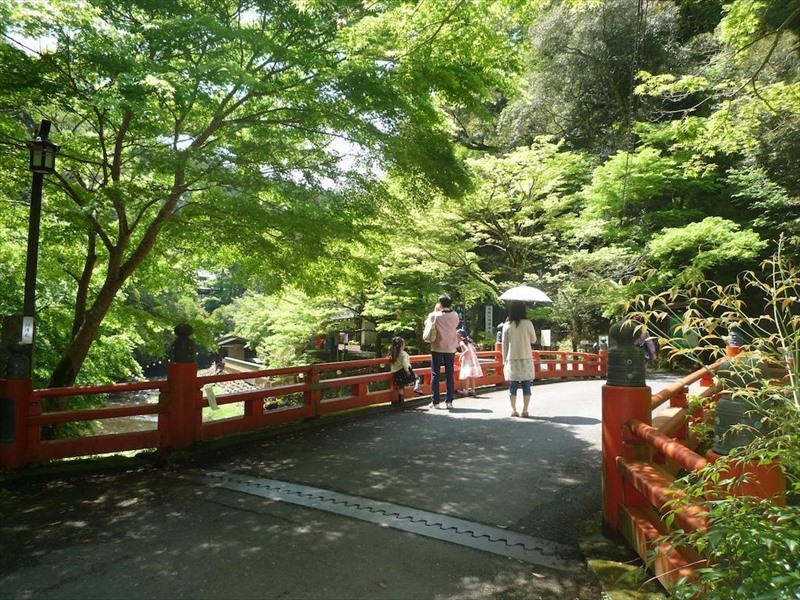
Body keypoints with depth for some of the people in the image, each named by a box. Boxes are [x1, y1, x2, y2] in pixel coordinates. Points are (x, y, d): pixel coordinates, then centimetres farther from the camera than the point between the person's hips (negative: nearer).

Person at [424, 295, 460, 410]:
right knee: (450, 375, 9)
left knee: (435, 375, 4)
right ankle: (449, 401, 10)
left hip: (437, 348, -2)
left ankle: (436, 402, 4)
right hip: (450, 349, 3)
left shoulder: (434, 315, -11)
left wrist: (435, 310, 9)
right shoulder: (455, 316, -2)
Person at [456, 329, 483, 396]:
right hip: (473, 359, 8)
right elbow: (475, 350, 14)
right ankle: (473, 390, 16)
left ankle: (466, 390, -5)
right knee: (472, 376, 11)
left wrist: (461, 355, -12)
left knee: (467, 376, -6)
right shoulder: (468, 341, 15)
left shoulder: (461, 342, -8)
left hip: (467, 361, -8)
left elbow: (467, 350, -23)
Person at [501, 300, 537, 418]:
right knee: (526, 385, 6)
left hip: (512, 359, 1)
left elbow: (504, 344, 1)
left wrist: (504, 359, 8)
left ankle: (513, 410, 7)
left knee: (513, 385, 7)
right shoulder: (528, 324, -5)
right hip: (526, 359, -1)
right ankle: (525, 410, 5)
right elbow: (533, 340, 6)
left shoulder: (507, 325, -2)